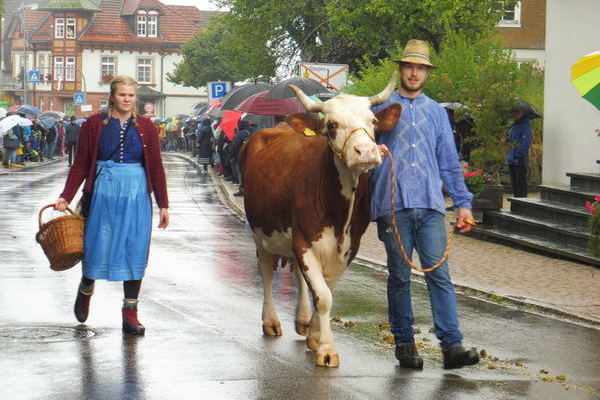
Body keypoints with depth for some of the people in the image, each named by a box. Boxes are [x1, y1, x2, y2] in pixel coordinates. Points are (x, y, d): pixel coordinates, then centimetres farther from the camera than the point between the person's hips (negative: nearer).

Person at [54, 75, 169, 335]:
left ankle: (130, 316, 7)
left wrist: (163, 204, 4)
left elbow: (156, 167, 6)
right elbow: (80, 164, 3)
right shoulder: (94, 124, 1)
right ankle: (85, 292, 34)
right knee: (96, 248, 3)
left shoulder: (145, 127, 5)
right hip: (103, 192, -1)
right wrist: (65, 197, -6)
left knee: (135, 252, 0)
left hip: (136, 195, 1)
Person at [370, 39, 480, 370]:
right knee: (399, 277, 2)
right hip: (392, 205, -1)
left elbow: (449, 162, 20)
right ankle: (404, 343, 11)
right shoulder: (381, 107, 12)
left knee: (439, 274, -7)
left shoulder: (436, 112, 19)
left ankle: (452, 346, -11)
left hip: (430, 205, 1)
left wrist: (463, 202, 13)